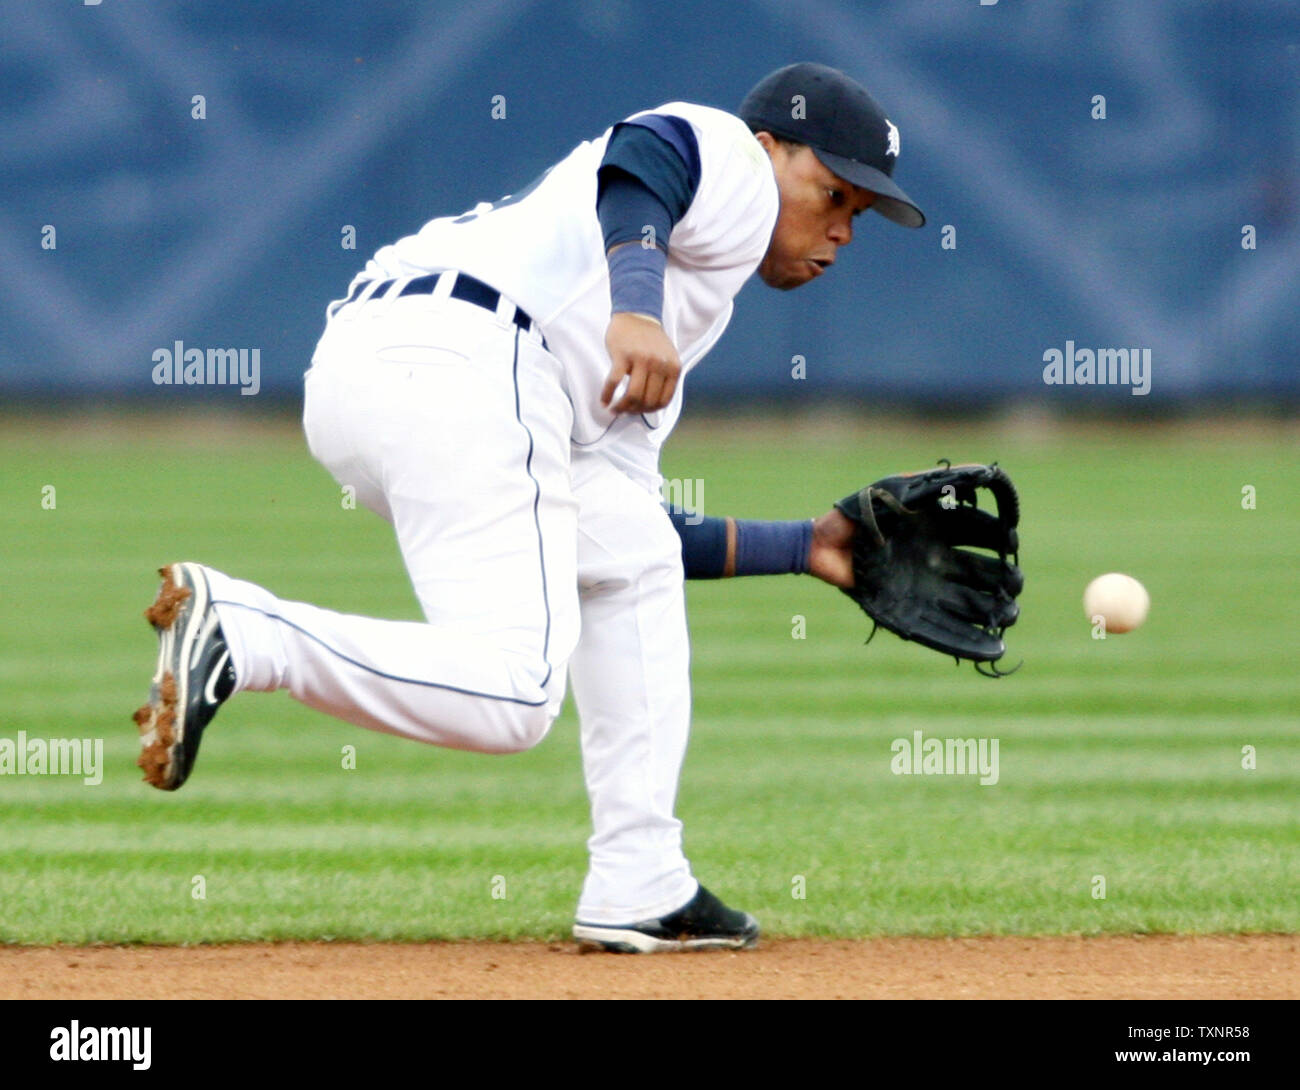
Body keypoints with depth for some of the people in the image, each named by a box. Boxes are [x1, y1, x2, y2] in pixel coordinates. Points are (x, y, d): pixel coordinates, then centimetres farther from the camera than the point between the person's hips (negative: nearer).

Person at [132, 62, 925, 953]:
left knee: (627, 553, 26)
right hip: (463, 359, -10)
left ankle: (639, 893, 18)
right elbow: (634, 172, -10)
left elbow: (630, 534, 37)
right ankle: (239, 632, -26)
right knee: (509, 697, -17)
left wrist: (802, 548, 42)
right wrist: (635, 311, -28)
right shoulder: (727, 161, 15)